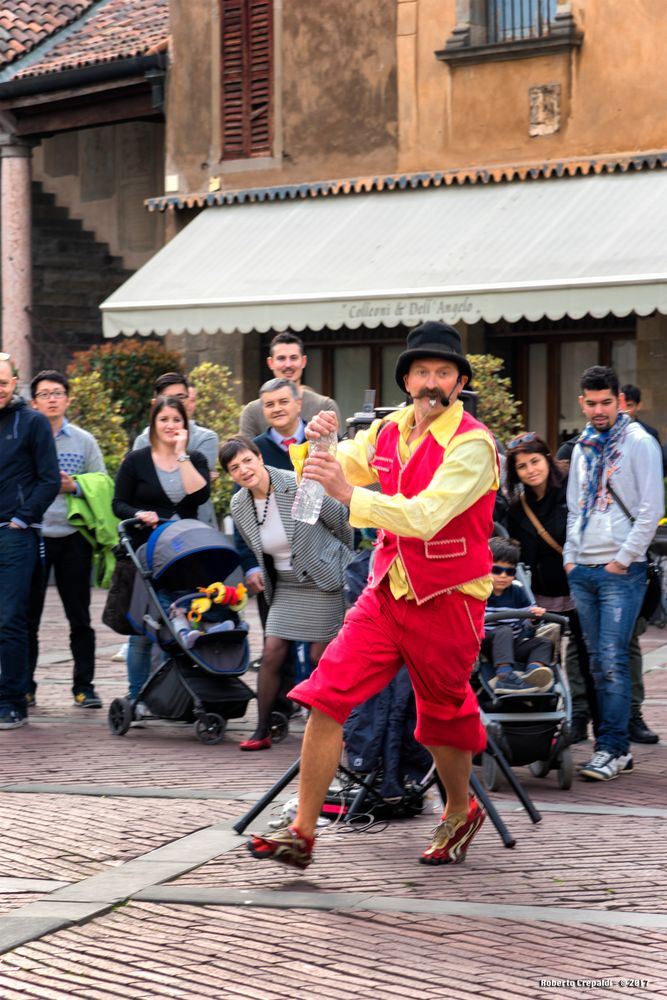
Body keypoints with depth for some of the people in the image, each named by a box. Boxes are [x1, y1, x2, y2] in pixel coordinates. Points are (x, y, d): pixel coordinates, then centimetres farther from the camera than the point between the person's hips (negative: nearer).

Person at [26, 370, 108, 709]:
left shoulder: (84, 441, 8)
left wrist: (74, 486, -10)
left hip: (73, 537, 1)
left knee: (79, 617, 5)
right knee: (27, 616, 3)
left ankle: (84, 686, 12)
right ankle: (24, 687, 10)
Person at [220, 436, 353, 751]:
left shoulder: (300, 487, -19)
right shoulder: (239, 506, -2)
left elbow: (341, 520, -6)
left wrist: (346, 562, 6)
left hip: (324, 581, -5)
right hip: (286, 588, 5)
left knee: (320, 657, -4)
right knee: (271, 654, -3)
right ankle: (262, 731, 6)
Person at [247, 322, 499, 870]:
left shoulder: (472, 444, -15)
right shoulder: (388, 432, 6)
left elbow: (427, 515, -28)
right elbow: (329, 473, 19)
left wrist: (351, 494, -34)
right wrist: (318, 442, -5)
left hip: (445, 600, -5)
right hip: (386, 592, 5)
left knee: (443, 717, 12)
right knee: (326, 699, -8)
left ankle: (461, 811, 40)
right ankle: (302, 834, -5)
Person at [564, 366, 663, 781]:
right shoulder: (583, 447, 17)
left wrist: (623, 559, -12)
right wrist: (571, 557, 11)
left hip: (621, 571, -7)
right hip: (583, 570, 7)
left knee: (612, 661, -11)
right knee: (600, 663, 7)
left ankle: (612, 749, -9)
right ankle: (618, 747, 13)